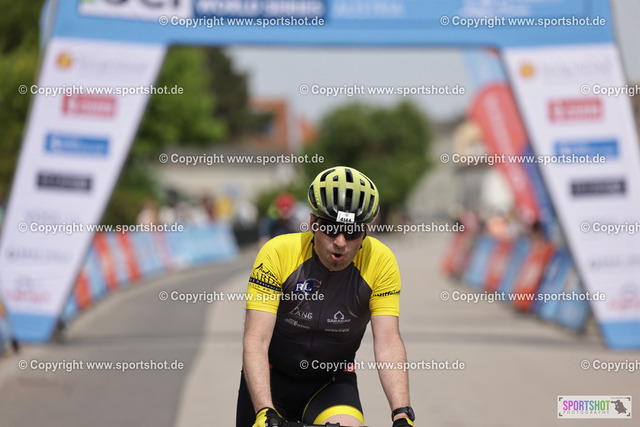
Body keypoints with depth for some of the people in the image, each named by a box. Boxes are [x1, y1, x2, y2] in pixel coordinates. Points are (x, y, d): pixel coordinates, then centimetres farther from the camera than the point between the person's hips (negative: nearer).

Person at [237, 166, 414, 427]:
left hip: (333, 382, 0)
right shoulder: (277, 253, -22)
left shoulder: (380, 262, -17)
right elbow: (256, 340, -26)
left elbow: (388, 344, -20)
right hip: (274, 376, 0)